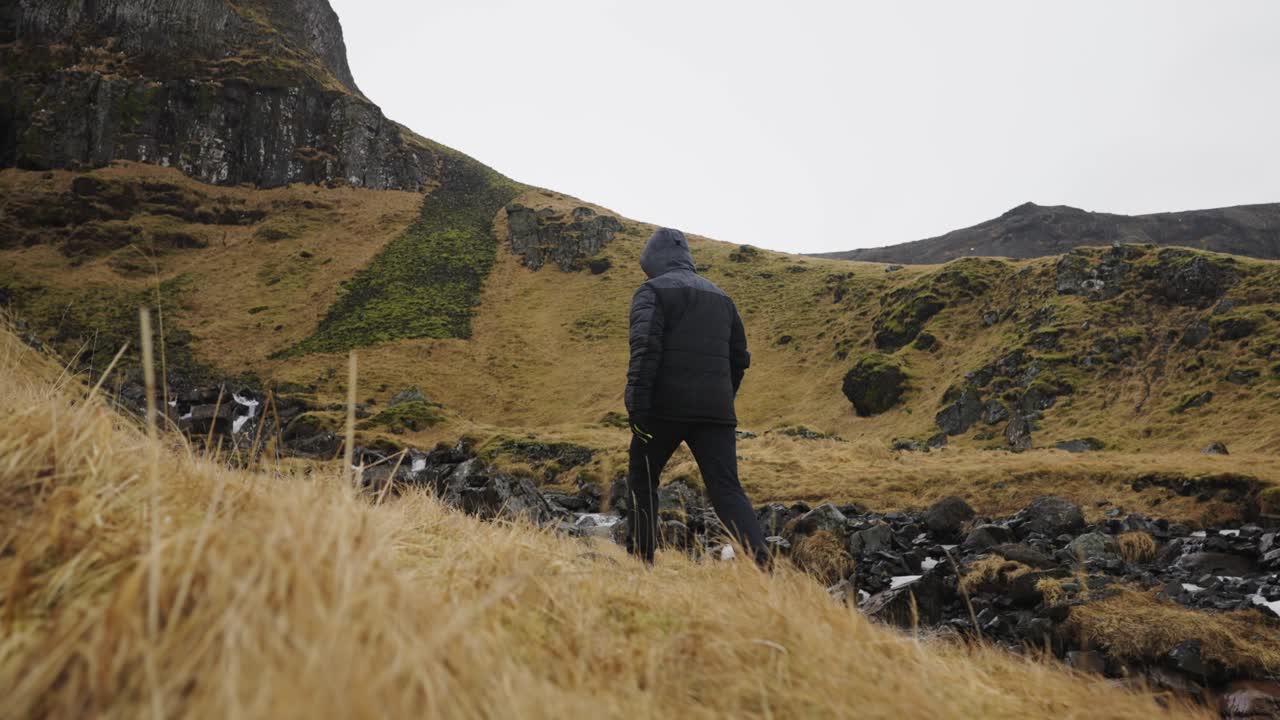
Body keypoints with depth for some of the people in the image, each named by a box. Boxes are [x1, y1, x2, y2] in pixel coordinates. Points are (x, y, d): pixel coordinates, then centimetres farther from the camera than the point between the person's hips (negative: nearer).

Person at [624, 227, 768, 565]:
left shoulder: (652, 291, 1)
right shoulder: (720, 296, 21)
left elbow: (645, 349, -14)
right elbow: (739, 357, 21)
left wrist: (637, 408, -17)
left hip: (666, 407, -4)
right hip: (716, 411, 5)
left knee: (642, 481, 16)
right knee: (727, 490, 0)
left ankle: (640, 557, 23)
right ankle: (762, 561, -17)